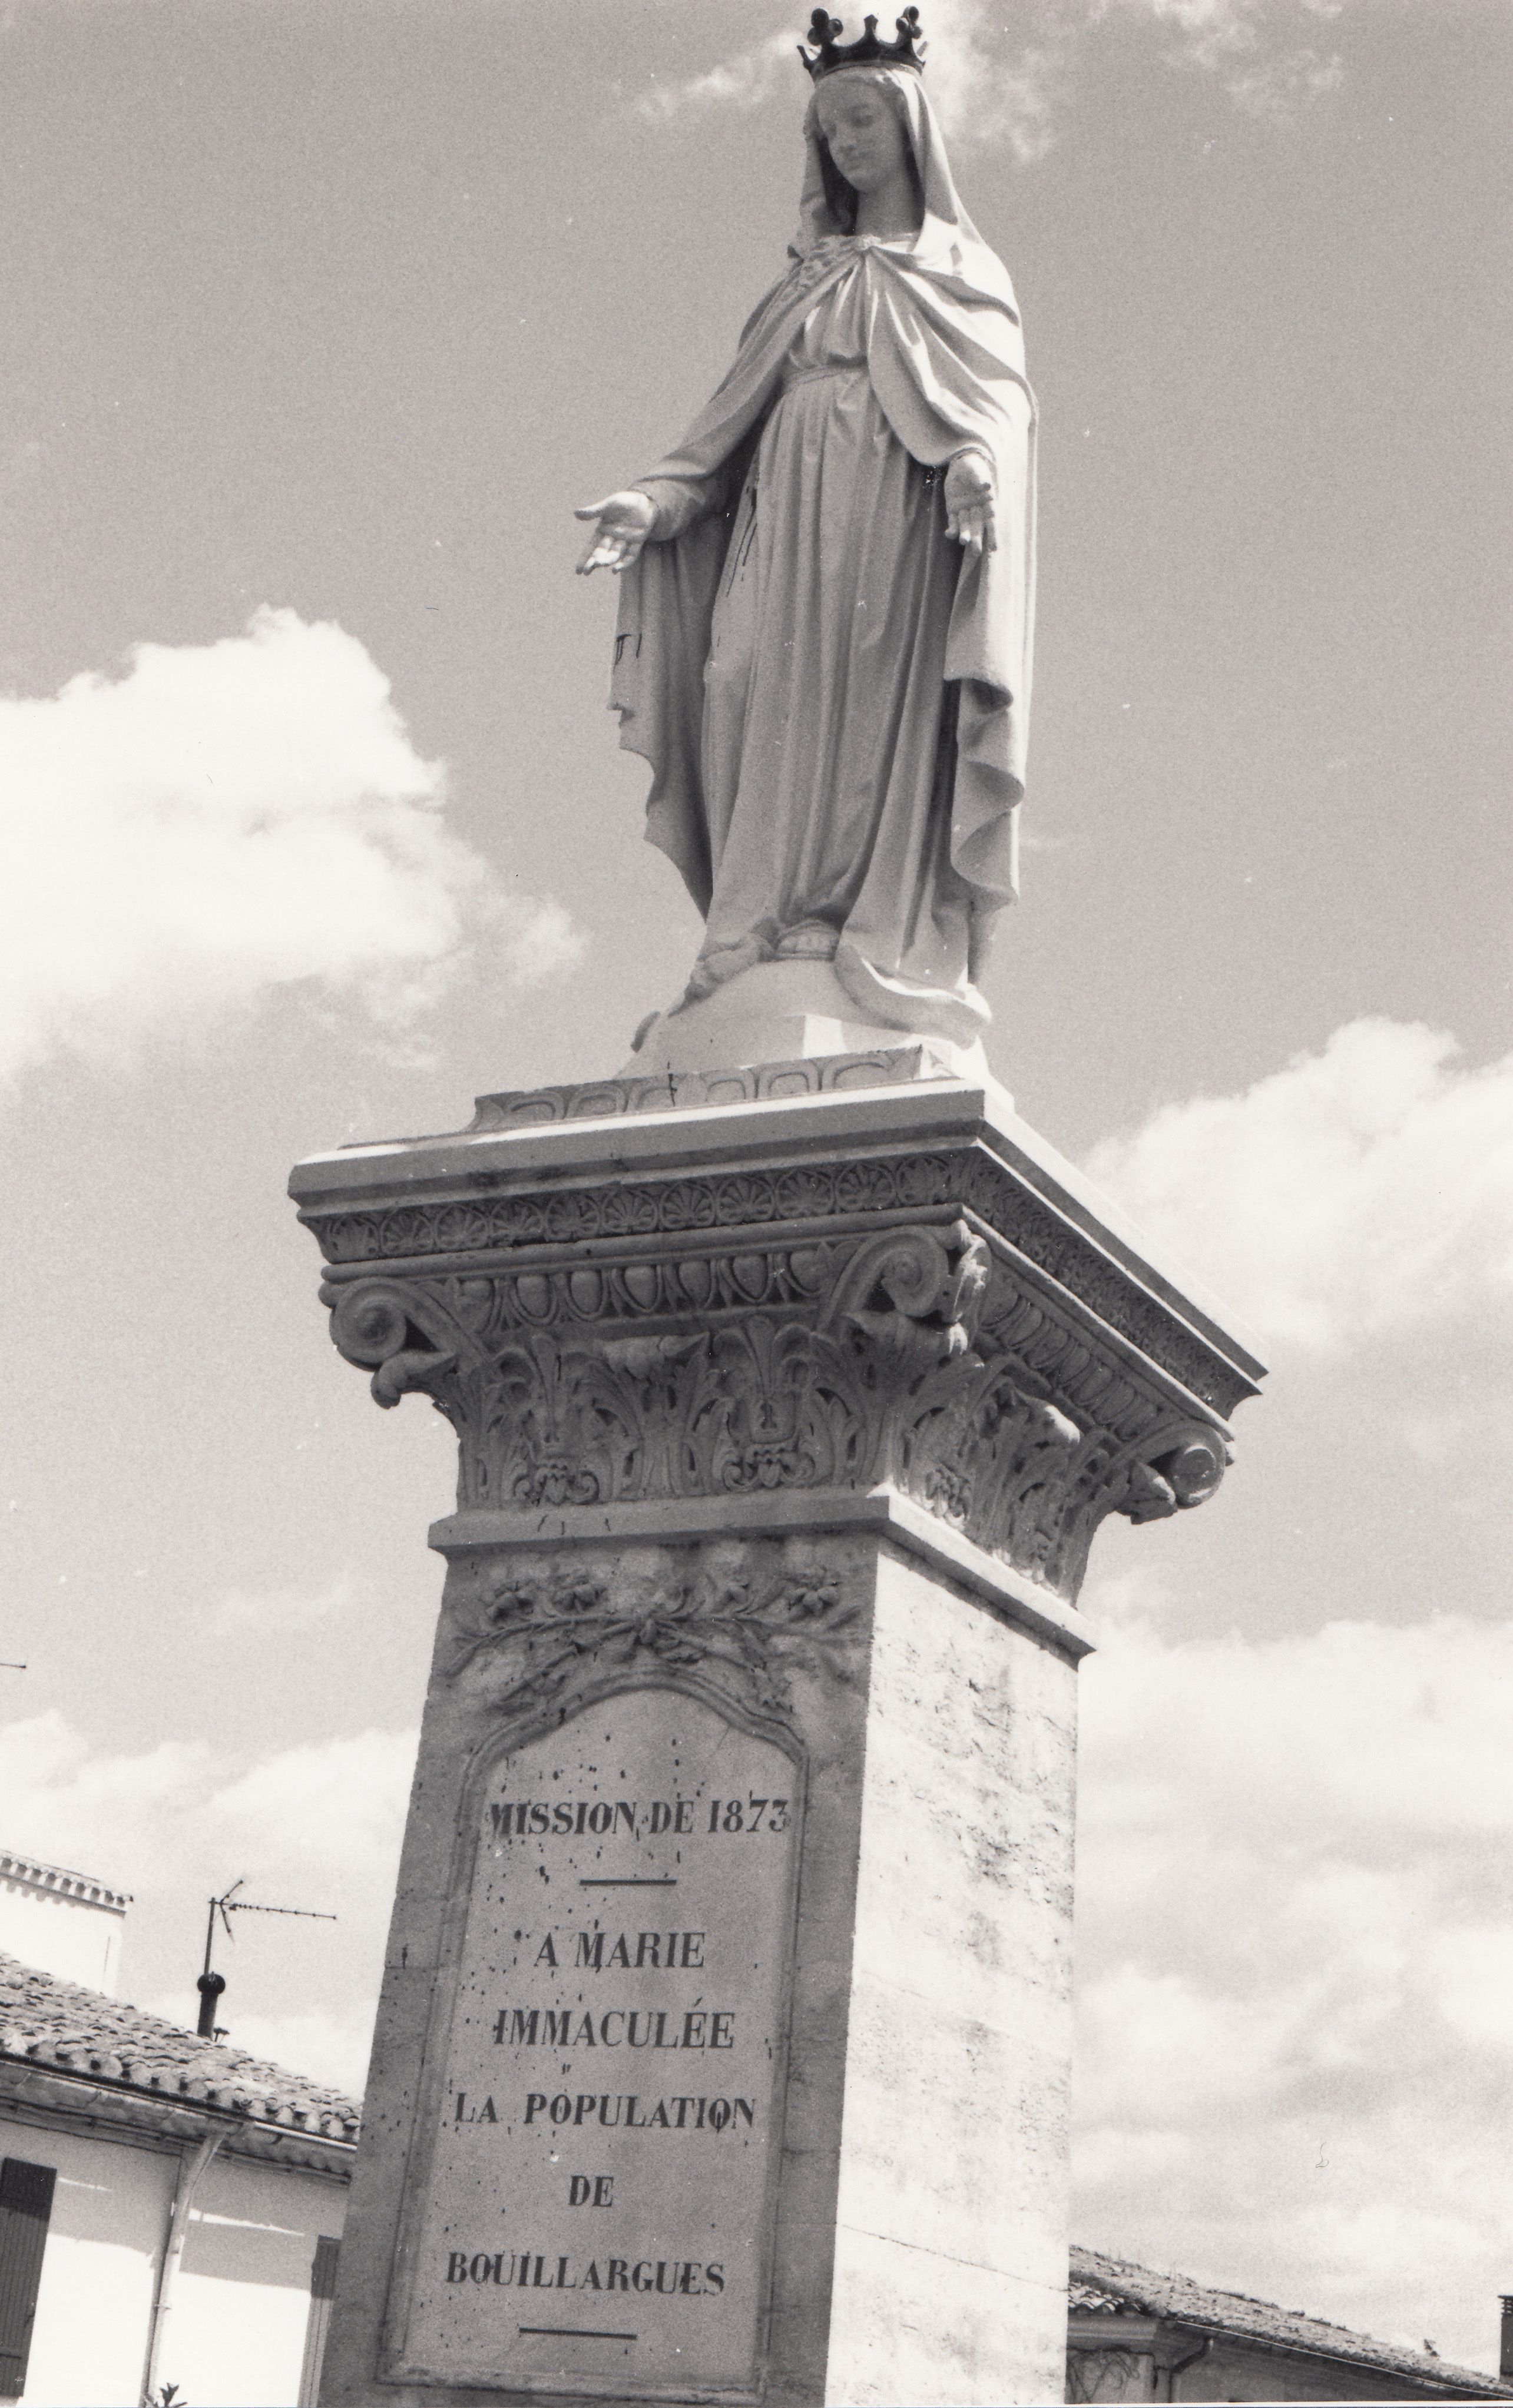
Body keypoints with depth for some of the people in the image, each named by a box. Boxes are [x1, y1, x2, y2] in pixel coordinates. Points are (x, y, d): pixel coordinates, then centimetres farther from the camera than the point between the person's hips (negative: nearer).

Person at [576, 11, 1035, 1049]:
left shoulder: (965, 270, 17)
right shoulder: (805, 283, 27)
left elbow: (999, 397, 2)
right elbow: (736, 420, 19)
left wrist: (977, 466, -21)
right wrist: (654, 501, 3)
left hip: (898, 521, -3)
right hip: (789, 517, 3)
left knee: (880, 722, -16)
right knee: (777, 710, -12)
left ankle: (890, 956, -24)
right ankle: (767, 940, -19)